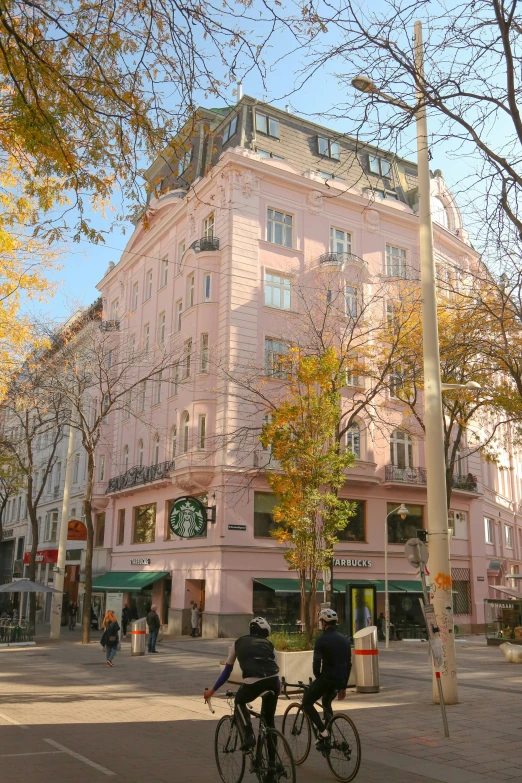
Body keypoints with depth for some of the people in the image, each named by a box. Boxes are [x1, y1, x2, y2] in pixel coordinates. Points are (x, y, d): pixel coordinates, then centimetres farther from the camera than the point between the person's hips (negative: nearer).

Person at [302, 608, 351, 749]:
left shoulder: (322, 639, -10)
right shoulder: (344, 640, 11)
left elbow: (316, 662, -13)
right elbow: (348, 664, 14)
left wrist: (318, 678, 5)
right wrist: (343, 686, 19)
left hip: (326, 678, -7)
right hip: (339, 680, 7)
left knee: (306, 702, 9)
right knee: (326, 703, 28)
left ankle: (323, 731, -5)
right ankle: (326, 738, 26)